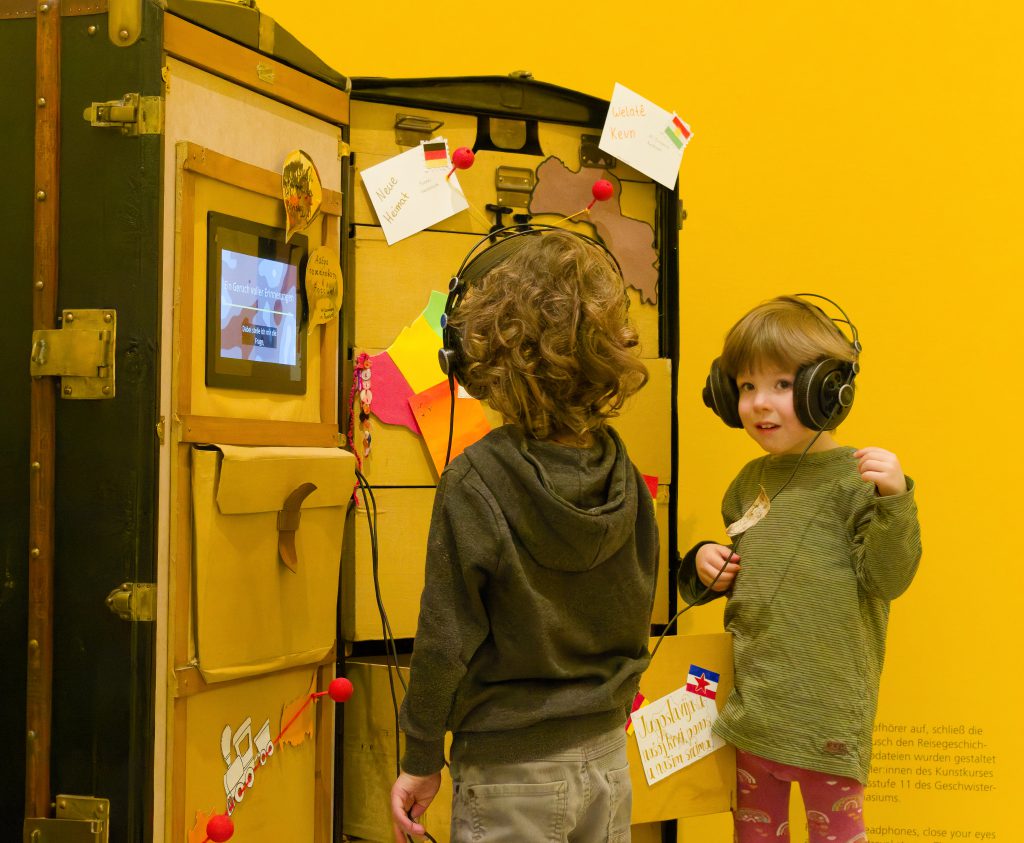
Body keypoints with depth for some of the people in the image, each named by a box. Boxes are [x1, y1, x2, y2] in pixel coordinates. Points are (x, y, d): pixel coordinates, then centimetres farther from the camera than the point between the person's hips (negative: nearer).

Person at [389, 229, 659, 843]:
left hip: (511, 772, -5)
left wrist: (421, 760, -4)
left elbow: (446, 641, -15)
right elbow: (637, 616, 8)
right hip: (607, 757, 5)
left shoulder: (475, 484, -19)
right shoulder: (624, 477, -4)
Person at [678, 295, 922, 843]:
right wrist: (705, 564, 5)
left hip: (826, 704, -7)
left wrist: (894, 499, -28)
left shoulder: (854, 479, -11)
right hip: (752, 704, 7)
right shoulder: (751, 481, 10)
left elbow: (887, 579, -16)